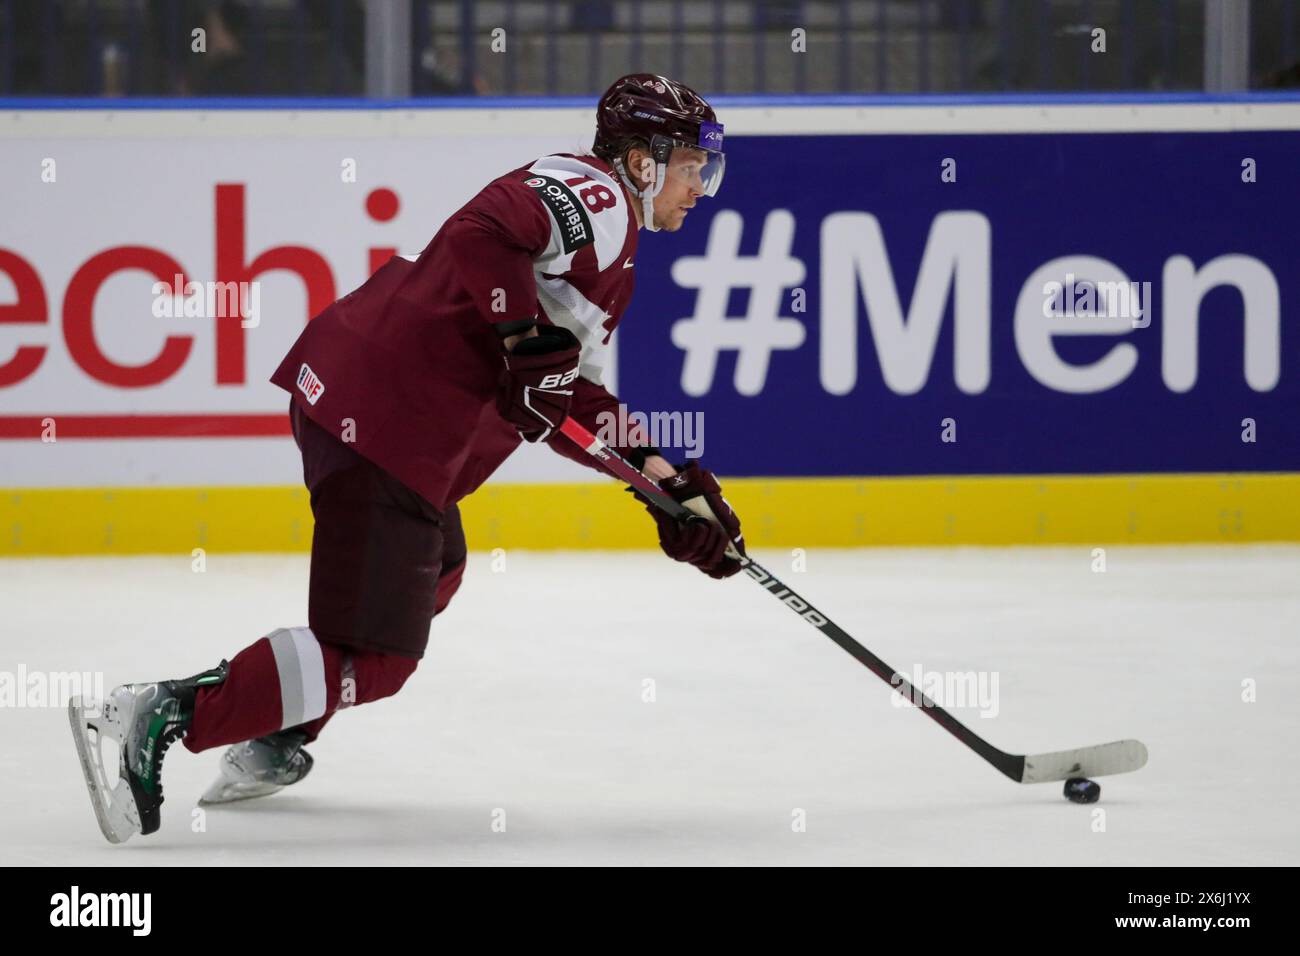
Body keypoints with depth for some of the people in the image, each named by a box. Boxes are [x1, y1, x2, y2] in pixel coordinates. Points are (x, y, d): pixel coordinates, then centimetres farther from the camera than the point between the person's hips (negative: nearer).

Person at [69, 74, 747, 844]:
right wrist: (528, 339, -21)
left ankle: (274, 742, 30)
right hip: (388, 418, -11)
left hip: (346, 392, 11)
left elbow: (565, 400, 24)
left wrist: (667, 481, 18)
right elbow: (481, 235, -26)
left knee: (434, 571, 32)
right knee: (375, 659, -9)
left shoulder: (605, 233, 25)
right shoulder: (592, 193, -6)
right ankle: (160, 718, -16)